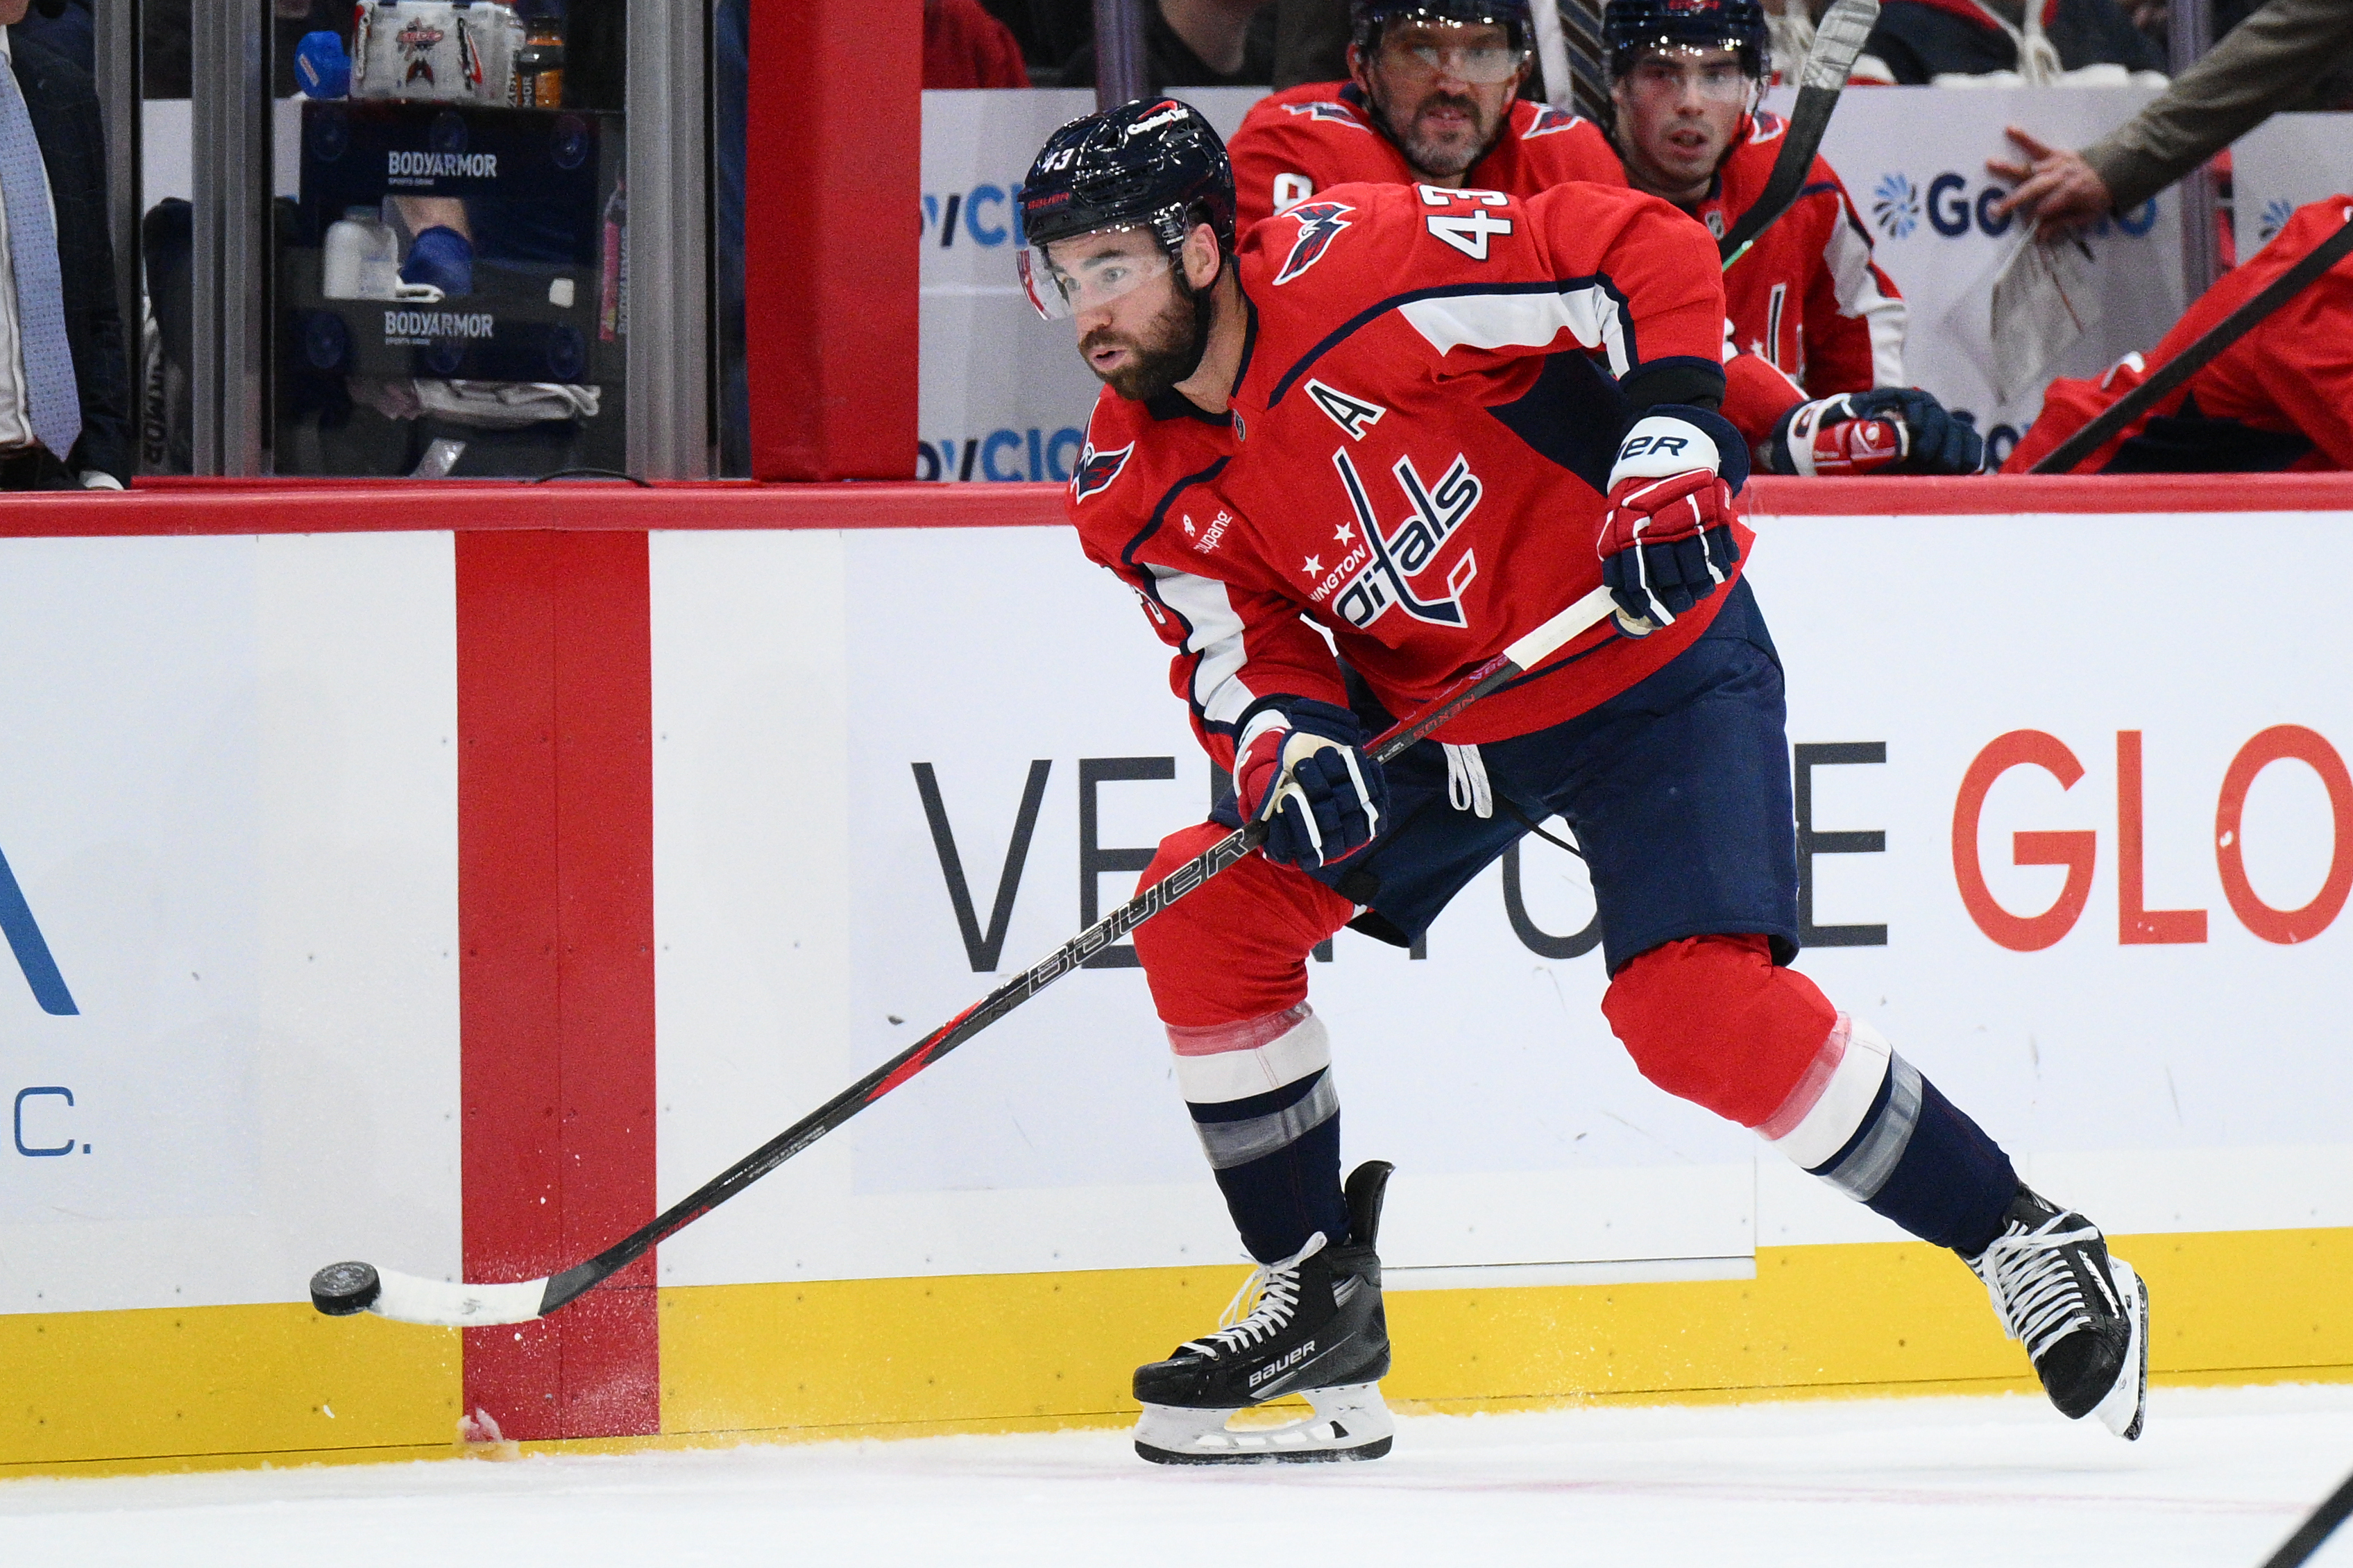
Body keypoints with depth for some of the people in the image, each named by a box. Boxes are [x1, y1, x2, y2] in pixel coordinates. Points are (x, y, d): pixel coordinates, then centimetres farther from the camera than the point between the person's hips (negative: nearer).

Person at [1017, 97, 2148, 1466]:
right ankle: (1321, 1302, 8)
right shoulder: (1143, 492, -4)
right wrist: (1283, 749, -26)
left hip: (1654, 660, -7)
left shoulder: (1363, 266, -24)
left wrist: (1674, 445, -29)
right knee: (1205, 916, -5)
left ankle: (2025, 1244, -7)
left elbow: (1648, 256, -21)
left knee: (1699, 1010, -22)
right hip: (1428, 719, 7)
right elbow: (1246, 649, -4)